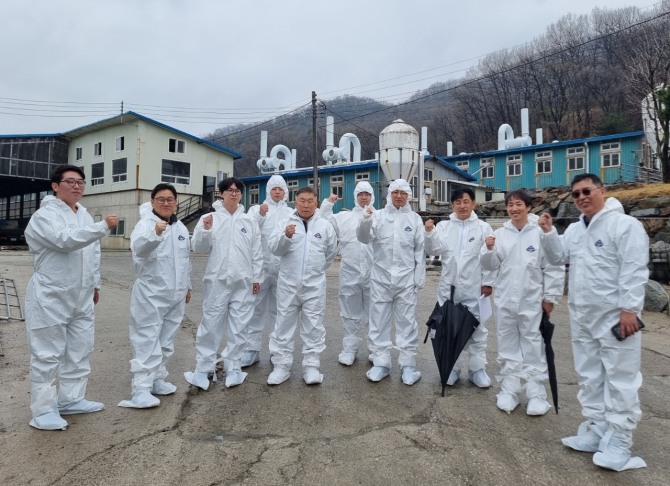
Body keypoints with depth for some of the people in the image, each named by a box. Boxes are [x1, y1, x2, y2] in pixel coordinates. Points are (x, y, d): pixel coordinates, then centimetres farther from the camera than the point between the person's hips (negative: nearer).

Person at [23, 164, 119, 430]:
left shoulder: (84, 214, 14)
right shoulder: (45, 214, -11)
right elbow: (65, 240, -29)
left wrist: (95, 284, 19)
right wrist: (103, 226, -32)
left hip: (81, 297, 8)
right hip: (51, 297, -8)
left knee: (80, 350, 13)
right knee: (48, 354, 0)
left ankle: (71, 399, 26)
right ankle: (44, 409, 10)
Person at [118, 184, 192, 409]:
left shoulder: (180, 227, 12)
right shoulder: (145, 224, -9)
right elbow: (139, 247, -32)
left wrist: (187, 286, 23)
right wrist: (155, 234, -52)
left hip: (176, 294, 7)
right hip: (151, 294, -6)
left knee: (166, 341, 15)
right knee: (148, 341, -5)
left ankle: (157, 379, 28)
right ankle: (142, 389, -1)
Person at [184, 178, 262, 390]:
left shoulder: (249, 221, 9)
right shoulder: (209, 218, 4)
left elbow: (257, 252, 9)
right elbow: (198, 247, 0)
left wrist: (257, 277, 5)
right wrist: (205, 230, -16)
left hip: (243, 282, 2)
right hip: (217, 280, -2)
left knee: (238, 328, 8)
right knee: (211, 326, 0)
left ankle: (233, 369, 19)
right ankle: (202, 371, 11)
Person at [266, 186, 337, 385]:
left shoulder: (325, 225, 5)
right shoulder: (285, 223, 3)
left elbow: (331, 251, 17)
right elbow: (274, 248, -9)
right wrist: (286, 236, -26)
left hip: (314, 284, 0)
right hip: (288, 283, 0)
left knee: (313, 325, 5)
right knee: (284, 324, 6)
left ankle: (311, 366, 14)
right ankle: (281, 365, 16)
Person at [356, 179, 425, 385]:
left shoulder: (414, 219, 5)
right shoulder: (378, 215, 3)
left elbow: (420, 250, 5)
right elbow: (364, 238, -9)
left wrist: (419, 277, 1)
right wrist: (365, 221, -29)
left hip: (406, 279, 0)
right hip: (381, 278, 1)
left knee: (406, 322, 5)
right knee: (379, 322, 7)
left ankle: (408, 365, 16)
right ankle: (380, 363, 19)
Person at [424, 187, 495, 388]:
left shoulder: (483, 228, 0)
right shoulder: (443, 226, 4)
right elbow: (434, 250, -5)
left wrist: (488, 282, -5)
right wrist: (429, 233, -20)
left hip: (474, 288, -1)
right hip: (448, 287, 2)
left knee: (477, 328, 8)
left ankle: (477, 369, 21)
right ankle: (452, 367, 25)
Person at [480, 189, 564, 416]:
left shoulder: (541, 233, -5)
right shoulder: (499, 234, 4)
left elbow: (553, 268, -3)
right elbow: (490, 265, 4)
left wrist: (550, 297, -4)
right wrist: (489, 250, -15)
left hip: (532, 300, -3)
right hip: (505, 300, 3)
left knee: (533, 346, 6)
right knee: (507, 345, 11)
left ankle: (536, 393, 16)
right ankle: (509, 389, 22)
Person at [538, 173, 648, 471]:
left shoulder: (625, 224, -10)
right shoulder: (575, 229, 13)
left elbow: (634, 270, -16)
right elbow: (558, 256, 13)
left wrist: (629, 309, -20)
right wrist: (548, 232, -1)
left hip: (615, 317, -8)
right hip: (582, 317, 8)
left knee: (620, 380, 1)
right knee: (589, 376, 15)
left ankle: (618, 443, 10)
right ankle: (595, 431, 27)